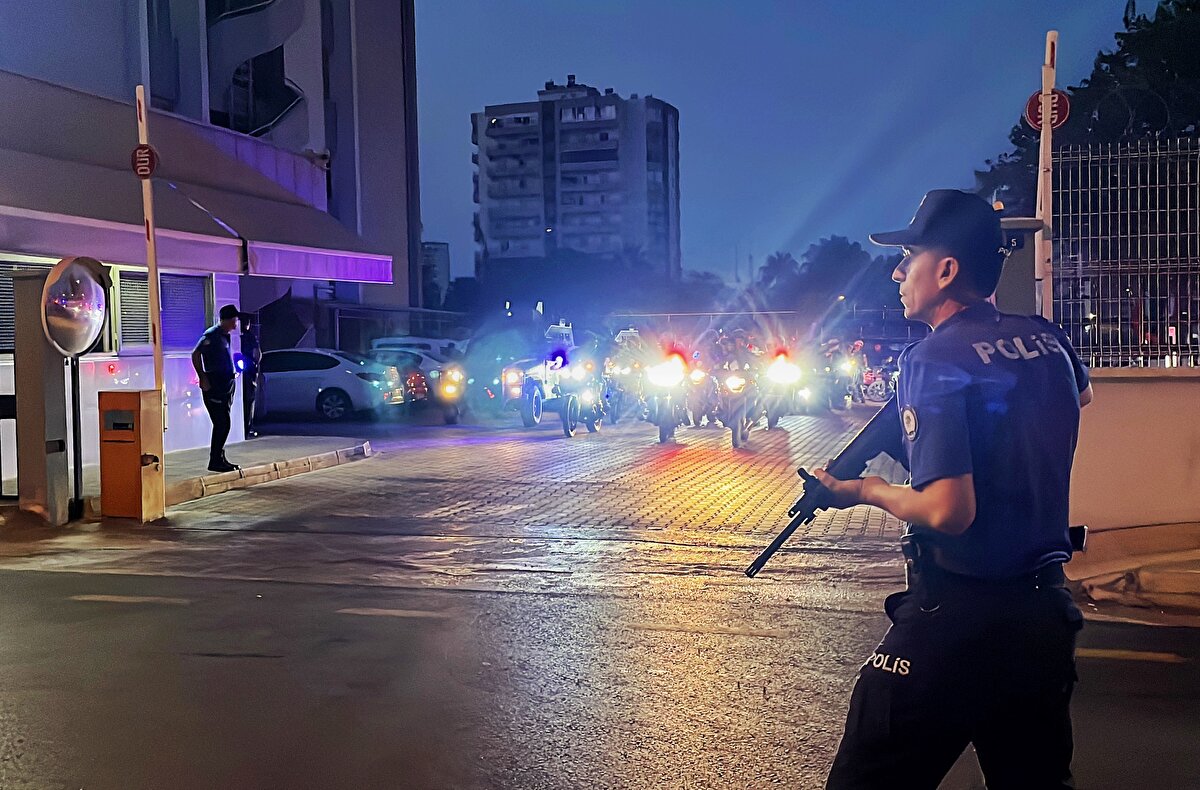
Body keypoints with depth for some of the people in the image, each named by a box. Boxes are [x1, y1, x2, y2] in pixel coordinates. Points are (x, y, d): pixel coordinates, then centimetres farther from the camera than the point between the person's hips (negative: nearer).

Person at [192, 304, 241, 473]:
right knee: (222, 424, -10)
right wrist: (203, 378, -21)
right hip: (215, 386, -10)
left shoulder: (225, 336, 16)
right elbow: (195, 354, -18)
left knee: (223, 424, 13)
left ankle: (220, 459, 20)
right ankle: (215, 462, -5)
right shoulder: (212, 335, -12)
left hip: (226, 385, 10)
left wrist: (232, 373, 17)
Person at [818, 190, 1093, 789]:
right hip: (1046, 609, 8)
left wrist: (867, 490, -8)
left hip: (957, 615, -7)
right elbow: (1081, 396, 31)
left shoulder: (935, 358, -16)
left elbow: (949, 512, -24)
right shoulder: (1047, 339, 5)